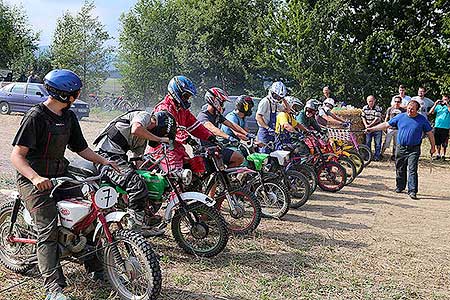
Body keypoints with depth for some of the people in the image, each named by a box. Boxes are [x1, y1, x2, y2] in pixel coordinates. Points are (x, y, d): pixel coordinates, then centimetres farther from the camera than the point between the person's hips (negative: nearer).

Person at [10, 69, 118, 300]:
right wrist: (36, 178, -37)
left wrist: (104, 161, 8)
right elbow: (17, 155, -21)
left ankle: (96, 266, 17)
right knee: (48, 231, -19)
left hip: (60, 175, 8)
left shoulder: (69, 117, 10)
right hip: (34, 181, -8)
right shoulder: (35, 116, -16)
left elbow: (80, 148, 18)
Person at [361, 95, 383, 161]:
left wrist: (370, 125, -18)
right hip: (368, 128, 3)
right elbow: (363, 117, 8)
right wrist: (366, 125, -7)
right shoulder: (365, 108, 4)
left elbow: (377, 119, -15)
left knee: (378, 143, 0)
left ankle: (377, 157, 9)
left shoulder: (378, 108, -9)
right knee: (367, 143, 8)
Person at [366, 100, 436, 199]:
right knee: (400, 170, 11)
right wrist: (372, 129, 3)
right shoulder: (400, 117, 5)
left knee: (412, 170, -9)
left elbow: (429, 133, 8)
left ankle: (412, 191, -8)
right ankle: (399, 187, 26)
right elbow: (386, 124, 7)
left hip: (414, 149, -3)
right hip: (400, 148, 3)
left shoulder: (422, 119, 1)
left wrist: (433, 147, 7)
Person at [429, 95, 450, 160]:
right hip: (437, 126, 3)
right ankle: (438, 154, 22)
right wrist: (435, 104, -6)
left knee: (444, 142, -1)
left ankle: (443, 154, 9)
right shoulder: (438, 106, 10)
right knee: (437, 142, 10)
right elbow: (431, 112, 0)